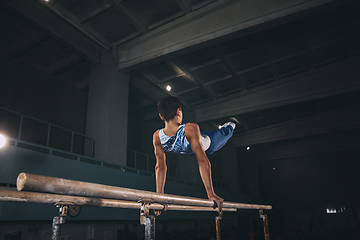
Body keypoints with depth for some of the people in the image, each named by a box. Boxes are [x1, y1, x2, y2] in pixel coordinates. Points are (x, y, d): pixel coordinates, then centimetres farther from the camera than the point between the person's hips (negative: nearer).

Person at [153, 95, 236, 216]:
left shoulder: (157, 137, -30)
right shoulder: (190, 129, -45)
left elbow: (160, 167, -23)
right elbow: (203, 162, -46)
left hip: (189, 150, 4)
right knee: (224, 133, 29)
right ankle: (230, 126, 63)